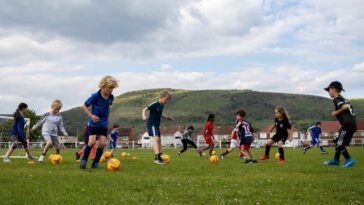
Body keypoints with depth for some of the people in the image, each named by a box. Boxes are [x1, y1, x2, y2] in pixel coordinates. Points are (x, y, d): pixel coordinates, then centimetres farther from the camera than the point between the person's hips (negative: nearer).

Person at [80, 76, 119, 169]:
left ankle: (95, 162, 10)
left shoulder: (111, 97, -2)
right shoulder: (95, 96, -17)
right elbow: (84, 105, -7)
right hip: (93, 123, -4)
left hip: (104, 124, 4)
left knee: (102, 143, -4)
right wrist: (91, 115, -18)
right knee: (92, 142, -15)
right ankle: (84, 159, 6)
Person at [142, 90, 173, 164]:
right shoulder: (154, 104, -15)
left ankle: (159, 156, 25)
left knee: (159, 140, 14)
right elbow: (145, 109, -16)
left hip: (157, 125, 10)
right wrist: (144, 116, -33)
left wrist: (167, 117, 26)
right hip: (151, 124, -10)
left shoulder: (162, 106, 11)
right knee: (155, 138, -24)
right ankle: (157, 157, -32)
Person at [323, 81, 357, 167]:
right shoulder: (343, 99, 22)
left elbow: (345, 106, -23)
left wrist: (336, 112, -10)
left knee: (340, 143, -6)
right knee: (337, 141, 18)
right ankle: (336, 160, 25)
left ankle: (349, 160, -8)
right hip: (352, 123, 10)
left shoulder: (336, 99, -7)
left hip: (348, 124, -10)